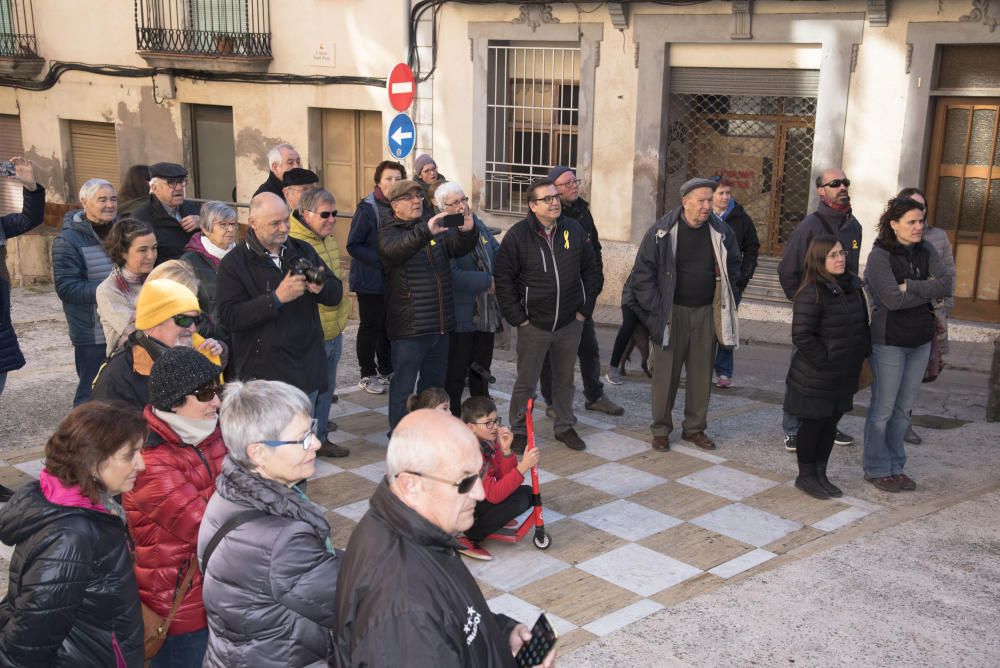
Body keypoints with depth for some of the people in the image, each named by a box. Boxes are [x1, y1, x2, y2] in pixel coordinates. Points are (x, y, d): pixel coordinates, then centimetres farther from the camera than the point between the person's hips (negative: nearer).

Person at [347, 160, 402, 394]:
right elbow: (353, 246, -15)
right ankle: (367, 375, 15)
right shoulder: (367, 208, -13)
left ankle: (386, 370, 28)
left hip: (394, 278, 6)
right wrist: (380, 261, -23)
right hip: (371, 279, -6)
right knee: (371, 325, 3)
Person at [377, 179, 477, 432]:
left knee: (434, 384, 18)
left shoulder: (437, 229, 12)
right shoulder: (388, 233, -6)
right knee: (403, 387, 3)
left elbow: (459, 247, -3)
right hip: (409, 327, -6)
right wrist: (426, 231, -44)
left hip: (440, 325, 6)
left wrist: (467, 231, -26)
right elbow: (395, 250, -30)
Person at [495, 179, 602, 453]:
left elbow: (592, 272, 9)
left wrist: (585, 309, 5)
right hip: (533, 325, -3)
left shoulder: (575, 230, 1)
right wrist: (517, 317, -7)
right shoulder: (518, 235, -8)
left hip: (570, 324, 3)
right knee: (526, 383, 4)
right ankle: (518, 432, 19)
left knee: (565, 379, 16)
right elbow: (503, 279, -5)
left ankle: (565, 427, 31)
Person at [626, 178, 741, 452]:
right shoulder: (661, 232, -9)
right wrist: (655, 307, -11)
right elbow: (642, 273, -6)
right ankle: (661, 430, 14)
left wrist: (722, 301, 11)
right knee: (666, 373, 2)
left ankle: (695, 428, 23)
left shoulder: (721, 232, 2)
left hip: (706, 313, 3)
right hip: (671, 313, -3)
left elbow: (733, 266, 18)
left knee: (702, 374, 9)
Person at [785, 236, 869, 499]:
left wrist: (864, 352, 10)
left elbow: (863, 322, 18)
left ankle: (820, 474, 28)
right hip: (816, 376, -7)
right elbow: (801, 335, -23)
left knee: (831, 422, 15)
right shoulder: (811, 294, -20)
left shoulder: (853, 286, 6)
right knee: (814, 423, 5)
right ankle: (805, 476, 20)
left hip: (844, 375, 8)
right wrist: (823, 361, -18)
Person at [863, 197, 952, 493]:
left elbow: (947, 284, -7)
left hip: (921, 340, 6)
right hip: (889, 342, -6)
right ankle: (876, 469, 14)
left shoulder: (925, 252, 6)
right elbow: (893, 299, -21)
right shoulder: (880, 255, -12)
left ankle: (895, 466, 22)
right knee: (883, 408, 2)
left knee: (904, 408, 12)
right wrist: (929, 292, -10)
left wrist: (911, 286, -17)